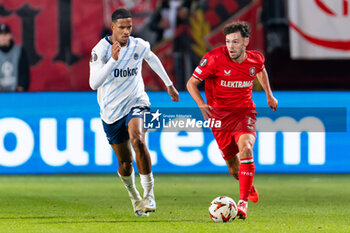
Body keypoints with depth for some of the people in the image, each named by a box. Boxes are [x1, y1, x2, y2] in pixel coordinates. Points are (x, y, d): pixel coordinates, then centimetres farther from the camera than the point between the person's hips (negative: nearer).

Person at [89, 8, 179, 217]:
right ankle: (134, 197, 37)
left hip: (136, 102, 0)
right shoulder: (100, 49, -15)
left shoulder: (139, 46, -4)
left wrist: (169, 84, 29)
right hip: (111, 111, 0)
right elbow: (94, 83, -27)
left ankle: (149, 193, -23)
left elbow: (152, 59, 21)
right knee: (125, 163, 7)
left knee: (137, 139, -31)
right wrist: (113, 60, -37)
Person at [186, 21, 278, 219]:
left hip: (244, 110, 0)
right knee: (231, 161, 5)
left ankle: (244, 202, -24)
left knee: (245, 148, -25)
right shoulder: (215, 58, -17)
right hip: (219, 113, 0)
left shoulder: (255, 58, -6)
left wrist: (269, 95, 22)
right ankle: (249, 187, 40)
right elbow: (192, 82, -10)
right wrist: (202, 105, -25)